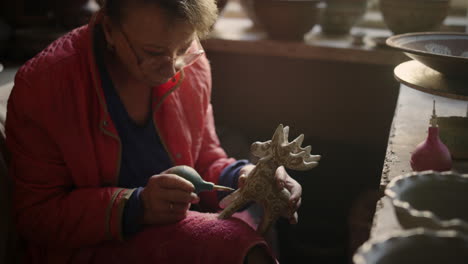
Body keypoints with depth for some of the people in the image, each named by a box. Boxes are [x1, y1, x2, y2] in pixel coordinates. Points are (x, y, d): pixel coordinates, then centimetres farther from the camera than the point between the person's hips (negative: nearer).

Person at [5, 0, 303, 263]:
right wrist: (136, 207, -26)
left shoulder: (193, 65, -4)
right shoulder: (41, 85, -16)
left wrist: (241, 178, -13)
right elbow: (36, 216, -13)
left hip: (180, 231, 5)